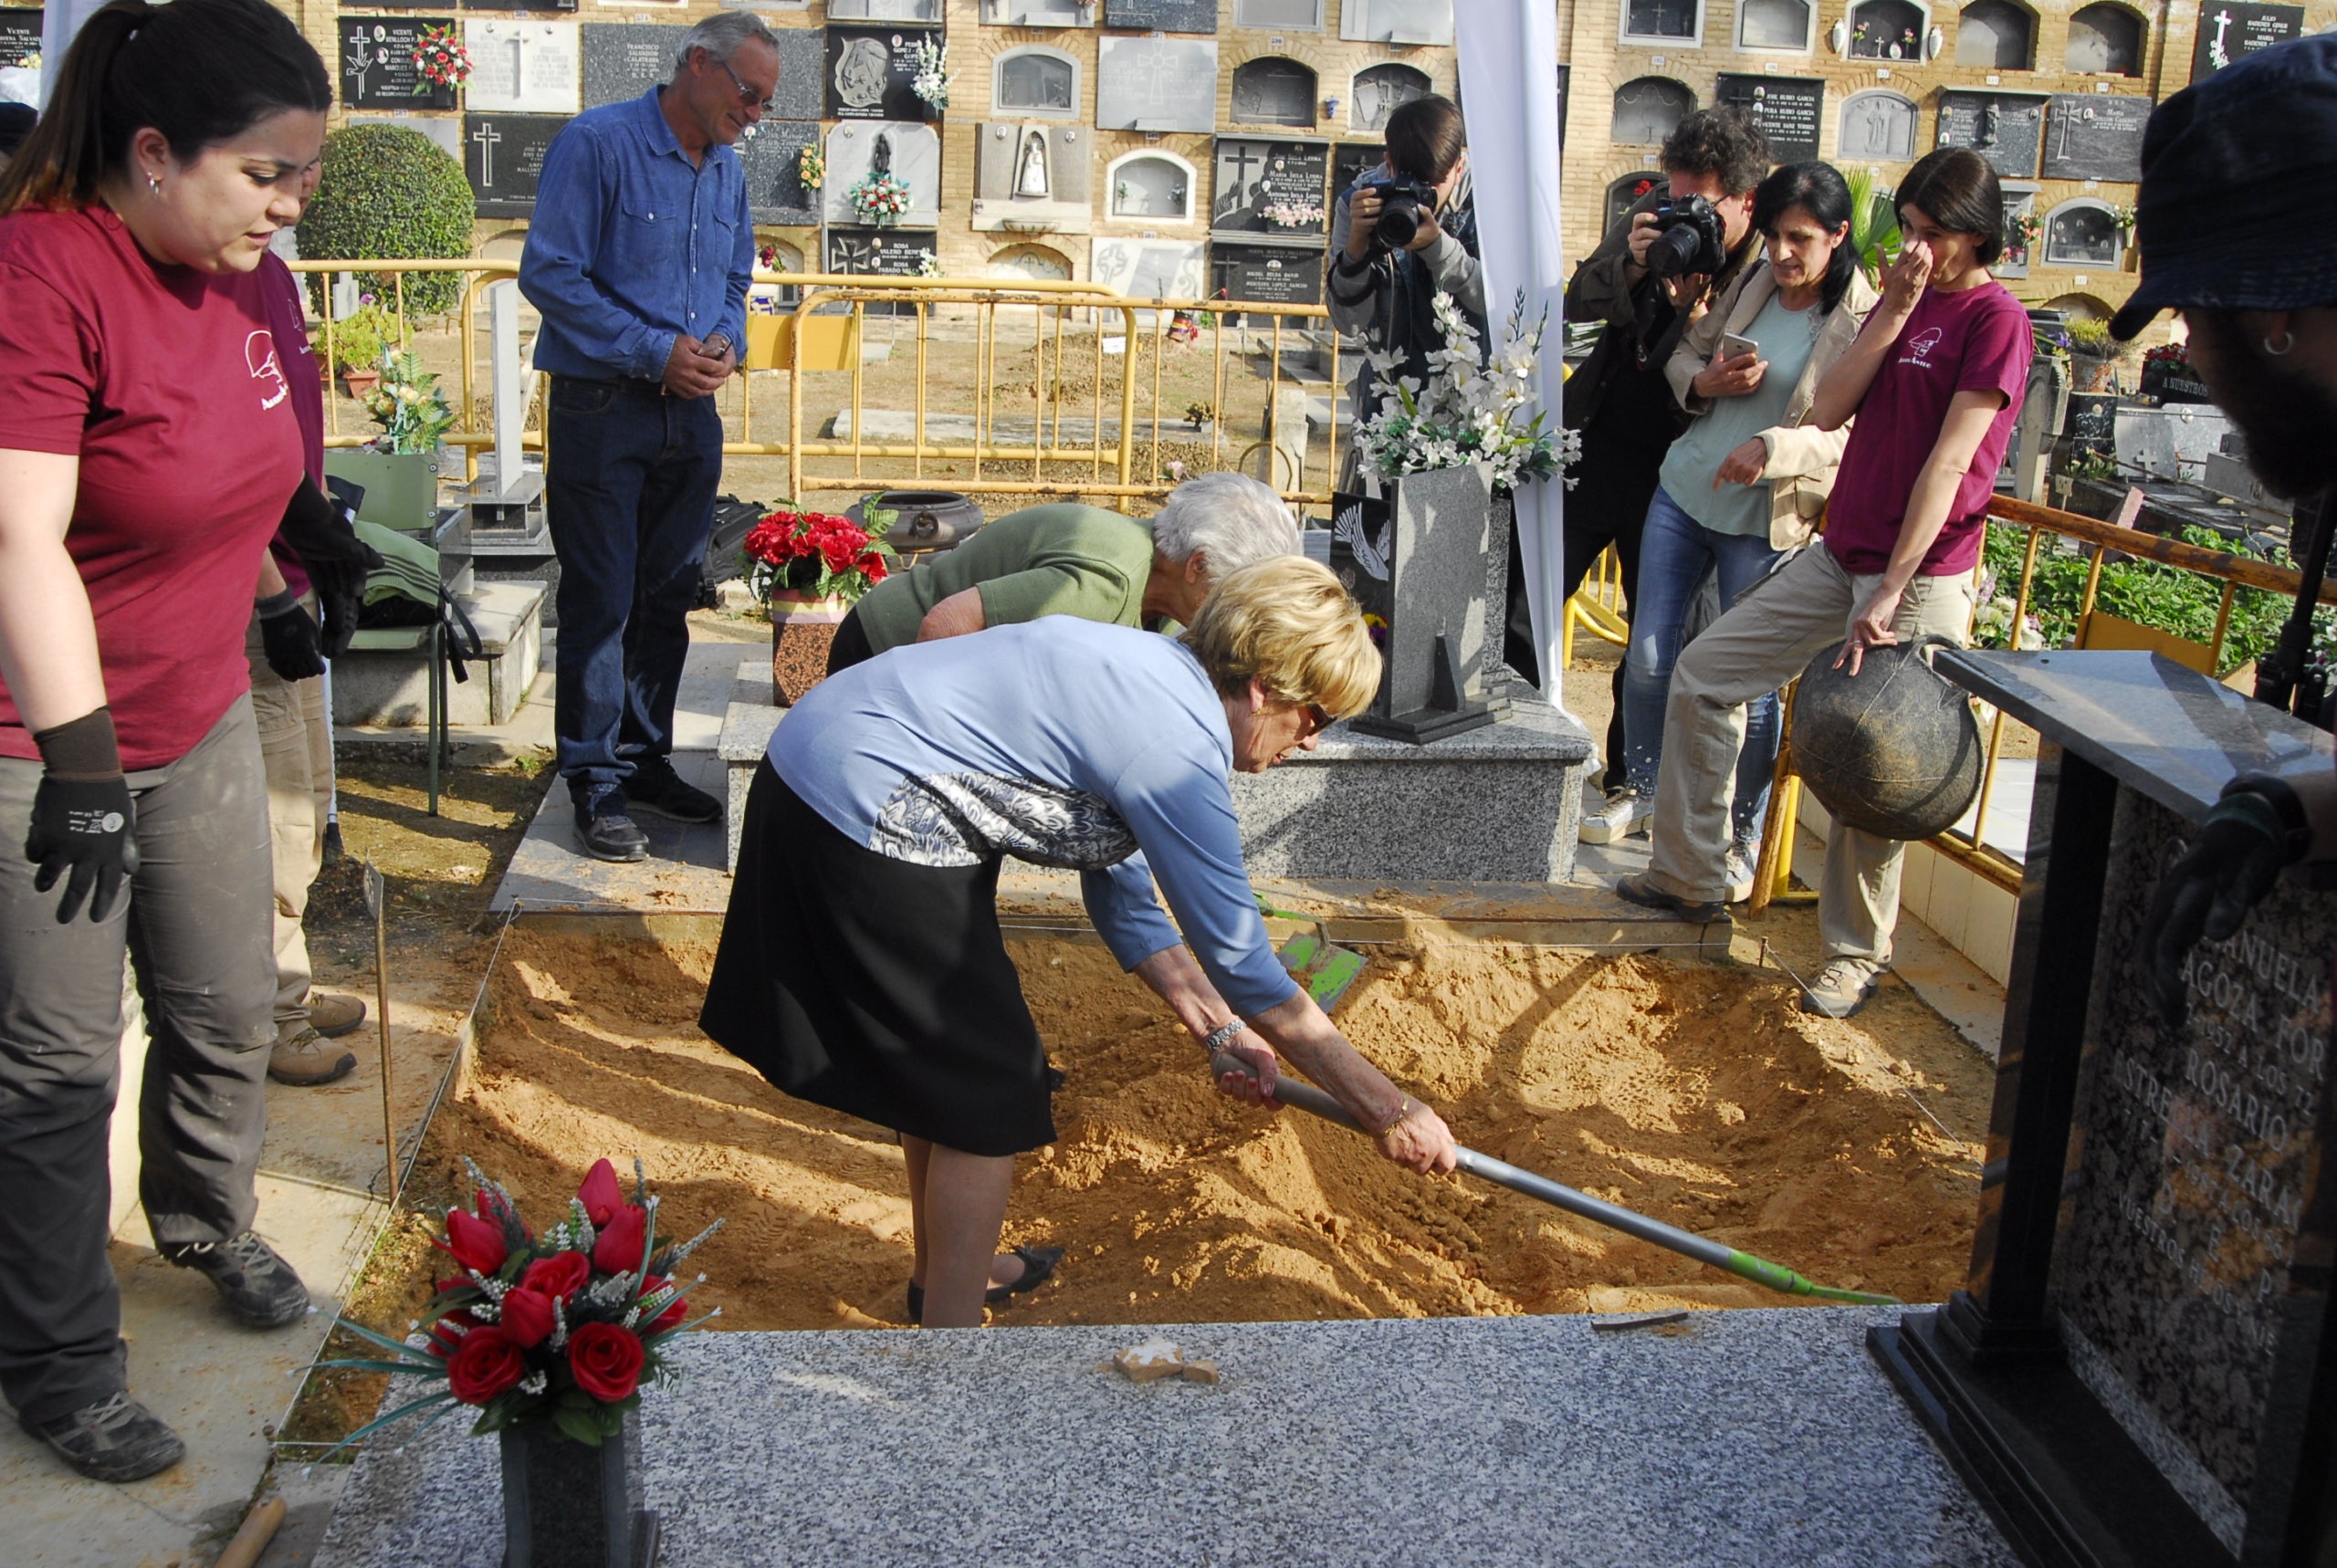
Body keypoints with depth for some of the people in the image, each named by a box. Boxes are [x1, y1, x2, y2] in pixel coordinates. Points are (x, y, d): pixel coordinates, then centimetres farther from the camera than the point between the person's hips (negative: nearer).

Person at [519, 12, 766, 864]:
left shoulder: (727, 170, 11)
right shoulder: (597, 144, -11)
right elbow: (548, 272, -15)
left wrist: (725, 341, -2)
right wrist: (654, 352, -19)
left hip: (691, 411, 7)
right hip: (601, 409, -7)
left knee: (667, 598, 12)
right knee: (601, 602, -2)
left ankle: (646, 759, 25)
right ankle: (596, 784, 6)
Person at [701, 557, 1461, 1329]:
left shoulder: (1147, 674, 11)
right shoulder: (1179, 743, -17)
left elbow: (1122, 895, 17)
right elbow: (1240, 960, -14)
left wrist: (1221, 1030, 14)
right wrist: (1388, 1108, -7)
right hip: (866, 816, -10)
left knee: (942, 1065, 24)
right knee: (991, 1087, 1)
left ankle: (944, 1270, 42)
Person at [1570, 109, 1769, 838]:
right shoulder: (1657, 215, -1)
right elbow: (1576, 301, -1)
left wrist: (1692, 308, -29)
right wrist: (1630, 265, -19)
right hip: (1599, 440, 4)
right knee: (1528, 592, 5)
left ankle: (1630, 784, 22)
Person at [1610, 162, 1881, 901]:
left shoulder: (1866, 322, -11)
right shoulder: (1753, 283, 5)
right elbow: (1686, 352, 16)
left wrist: (1774, 447, -31)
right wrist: (1705, 383, -7)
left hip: (1768, 522, -5)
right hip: (1685, 489, 5)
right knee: (1648, 656, 8)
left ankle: (1743, 839, 20)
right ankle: (1642, 793, 30)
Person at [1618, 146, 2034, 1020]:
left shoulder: (1994, 318, -11)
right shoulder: (1903, 301, 13)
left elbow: (1948, 462, -18)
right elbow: (1828, 410, 2)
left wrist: (1890, 592, -22)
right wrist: (1892, 314, -8)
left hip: (1920, 577, -8)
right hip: (1838, 556, 8)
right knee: (1702, 675, 7)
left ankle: (1856, 955, 15)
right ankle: (1690, 877, 18)